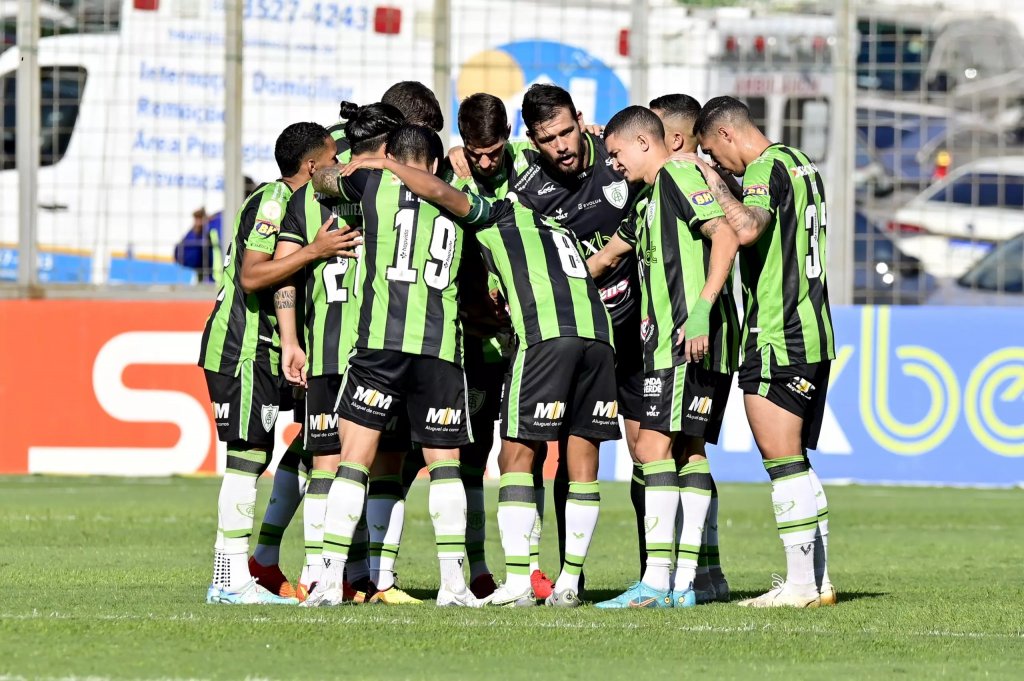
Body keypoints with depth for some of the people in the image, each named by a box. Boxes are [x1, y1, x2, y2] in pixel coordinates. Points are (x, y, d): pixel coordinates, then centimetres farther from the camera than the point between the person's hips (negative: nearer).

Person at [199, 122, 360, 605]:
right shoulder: (272, 202, -13)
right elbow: (252, 276, -23)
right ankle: (231, 579, -12)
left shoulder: (287, 201, 18)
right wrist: (313, 251, -28)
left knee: (254, 455, 8)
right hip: (243, 348, -10)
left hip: (258, 349, 10)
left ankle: (233, 580, 9)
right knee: (247, 456, -11)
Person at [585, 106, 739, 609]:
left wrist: (702, 309, -25)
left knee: (654, 446, -12)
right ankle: (684, 581, 7)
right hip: (669, 340, 10)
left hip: (693, 338, -10)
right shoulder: (650, 200, 24)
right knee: (688, 450, 7)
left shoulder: (678, 175, -6)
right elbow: (606, 256, 38)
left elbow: (726, 236, -19)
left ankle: (656, 581, -17)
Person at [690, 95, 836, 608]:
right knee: (795, 464, 13)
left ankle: (800, 584, -10)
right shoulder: (800, 164, 17)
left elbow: (746, 228, -30)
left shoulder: (765, 169, -11)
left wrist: (713, 180, -18)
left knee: (782, 463, -8)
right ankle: (818, 580, 13)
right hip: (813, 335, 9)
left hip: (776, 341, -9)